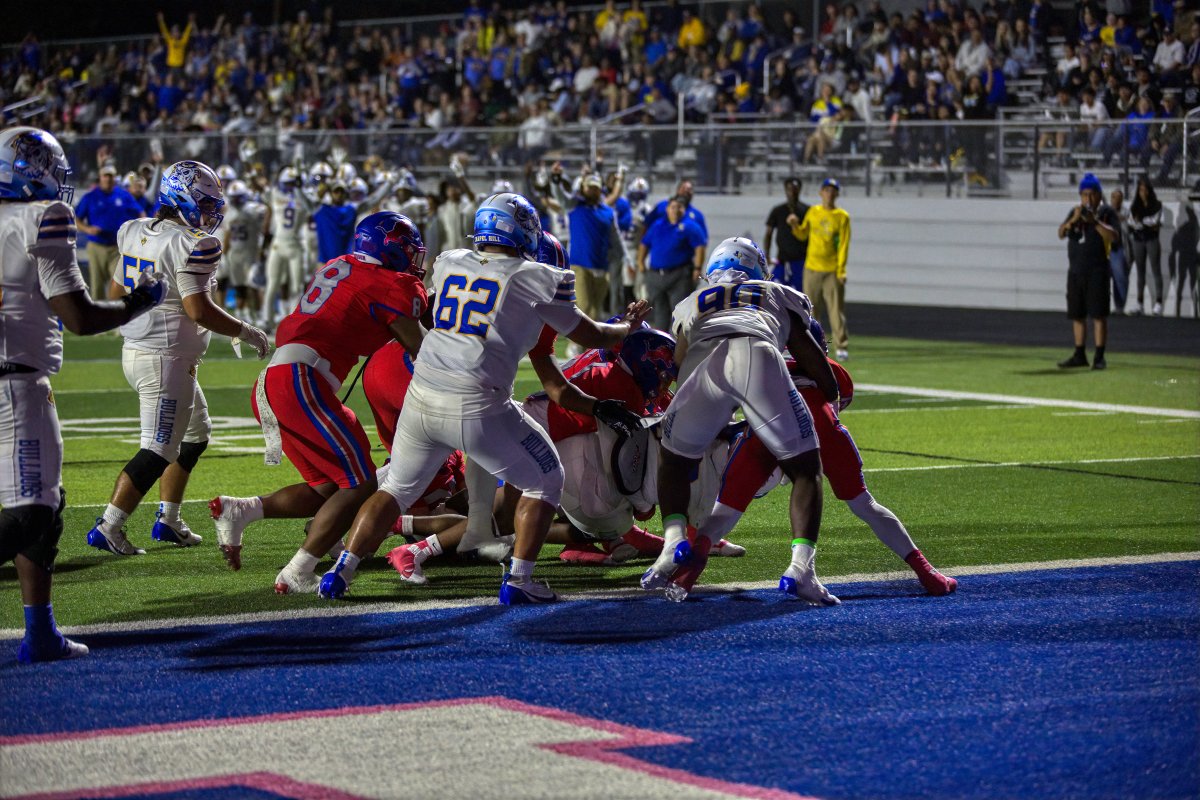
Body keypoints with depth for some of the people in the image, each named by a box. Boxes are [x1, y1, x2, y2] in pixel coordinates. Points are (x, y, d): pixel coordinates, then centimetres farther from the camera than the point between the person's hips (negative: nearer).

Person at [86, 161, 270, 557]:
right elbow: (198, 309, -22)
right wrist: (245, 331, -11)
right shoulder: (191, 245, -18)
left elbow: (116, 293, 15)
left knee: (195, 432, 23)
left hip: (135, 350, 10)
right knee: (158, 450, -4)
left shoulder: (135, 232, 7)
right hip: (167, 360, -10)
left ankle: (168, 521, 26)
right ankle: (107, 528, -6)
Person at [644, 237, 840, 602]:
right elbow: (809, 353, 32)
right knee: (805, 470, 10)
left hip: (704, 363, 1)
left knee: (674, 461, 23)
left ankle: (674, 543, 2)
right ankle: (801, 567, -6)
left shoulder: (691, 304, 39)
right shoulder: (777, 295, 37)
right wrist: (831, 396, 47)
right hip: (760, 358, -1)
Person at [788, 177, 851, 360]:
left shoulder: (842, 216, 0)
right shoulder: (812, 212, 9)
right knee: (810, 310, 6)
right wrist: (795, 225, -3)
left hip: (832, 271, -3)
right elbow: (803, 235, 18)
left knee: (836, 309, -7)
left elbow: (843, 245, -4)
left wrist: (841, 269, -12)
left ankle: (842, 347, -7)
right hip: (811, 268, 3)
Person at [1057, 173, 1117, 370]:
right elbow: (1061, 233, -1)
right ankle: (1079, 355, 18)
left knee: (1098, 314, -7)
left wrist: (1094, 221, -24)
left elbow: (1113, 237, -15)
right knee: (1077, 314, 9)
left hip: (1097, 270, -5)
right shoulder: (1075, 212, 12)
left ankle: (1099, 357, -6)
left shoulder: (1107, 212, -1)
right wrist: (1073, 220, -18)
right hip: (1075, 270, 5)